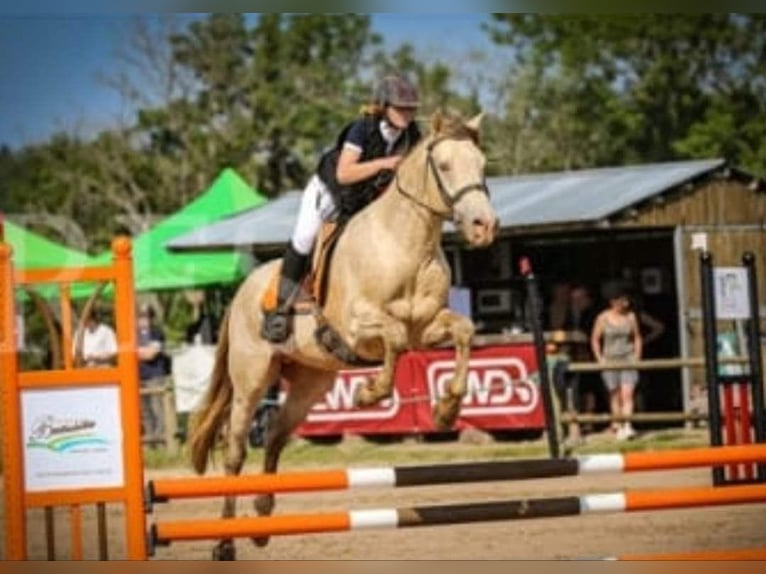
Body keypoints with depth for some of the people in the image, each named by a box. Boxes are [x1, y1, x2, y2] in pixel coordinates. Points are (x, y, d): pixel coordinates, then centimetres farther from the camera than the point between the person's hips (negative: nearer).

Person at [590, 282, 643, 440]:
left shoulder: (631, 316, 1)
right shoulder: (603, 318, -5)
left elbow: (637, 337, 12)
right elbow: (595, 339, 3)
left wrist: (637, 356, 4)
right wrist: (600, 359, -3)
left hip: (628, 360, 0)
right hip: (610, 360, 0)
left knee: (627, 393, -13)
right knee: (615, 395, 6)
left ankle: (627, 426, -21)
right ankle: (617, 426, 18)